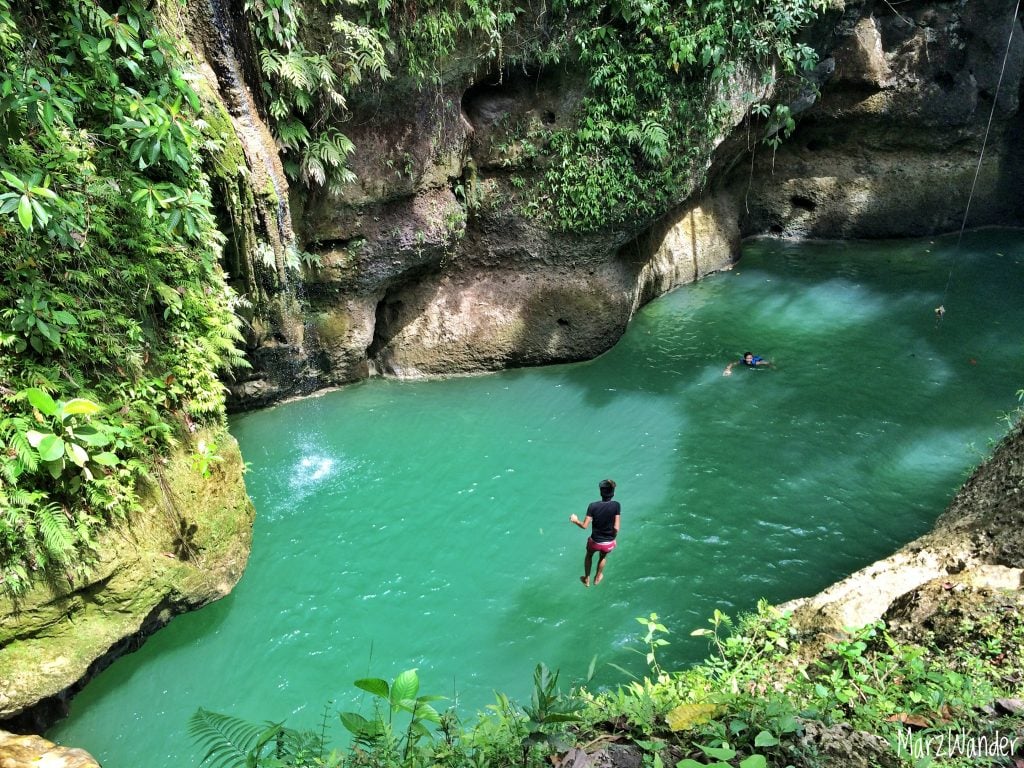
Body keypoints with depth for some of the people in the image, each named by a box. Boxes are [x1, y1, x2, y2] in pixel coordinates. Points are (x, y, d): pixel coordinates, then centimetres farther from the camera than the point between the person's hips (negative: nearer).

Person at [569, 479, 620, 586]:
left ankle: (587, 579, 49)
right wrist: (613, 538, 1)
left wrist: (575, 520, 1)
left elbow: (584, 526, -18)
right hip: (609, 543, 1)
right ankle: (597, 578, 56)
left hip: (595, 541, -1)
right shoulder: (616, 505, -21)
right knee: (602, 557, 35)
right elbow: (616, 528, -19)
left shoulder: (593, 506, -21)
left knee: (589, 556, 34)